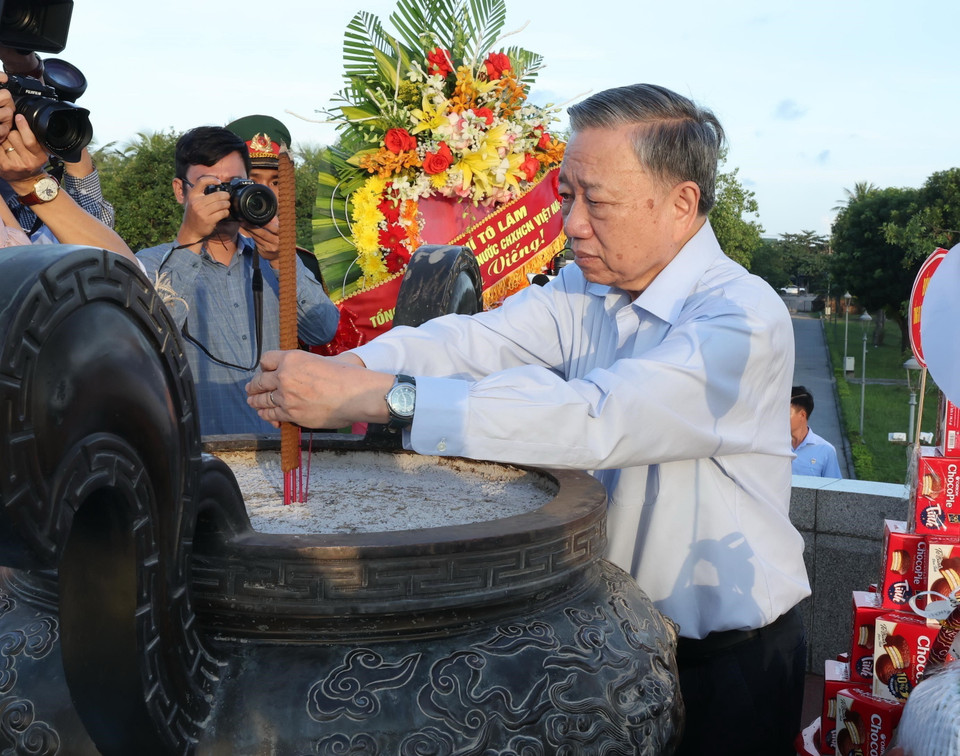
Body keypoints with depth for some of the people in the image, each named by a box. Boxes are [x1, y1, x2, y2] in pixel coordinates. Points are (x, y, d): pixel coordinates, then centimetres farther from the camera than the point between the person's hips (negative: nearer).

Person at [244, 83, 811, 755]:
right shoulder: (584, 290, 0)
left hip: (728, 667, -6)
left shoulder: (745, 318, -24)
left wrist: (383, 397, -40)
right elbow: (477, 340, -14)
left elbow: (593, 421, -36)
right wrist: (349, 368, -33)